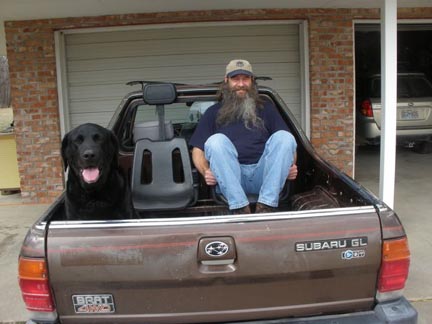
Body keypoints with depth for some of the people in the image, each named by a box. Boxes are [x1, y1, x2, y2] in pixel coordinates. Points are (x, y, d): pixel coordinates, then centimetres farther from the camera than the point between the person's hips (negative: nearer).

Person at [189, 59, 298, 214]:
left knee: (284, 136, -22)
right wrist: (206, 171, -10)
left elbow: (286, 143, 14)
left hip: (264, 176, 1)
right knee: (216, 140, -27)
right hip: (229, 179, -1)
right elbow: (197, 149, 11)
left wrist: (290, 165, -7)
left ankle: (266, 207, -31)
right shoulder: (214, 112, 19)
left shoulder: (266, 107, 22)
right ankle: (240, 208, -34)